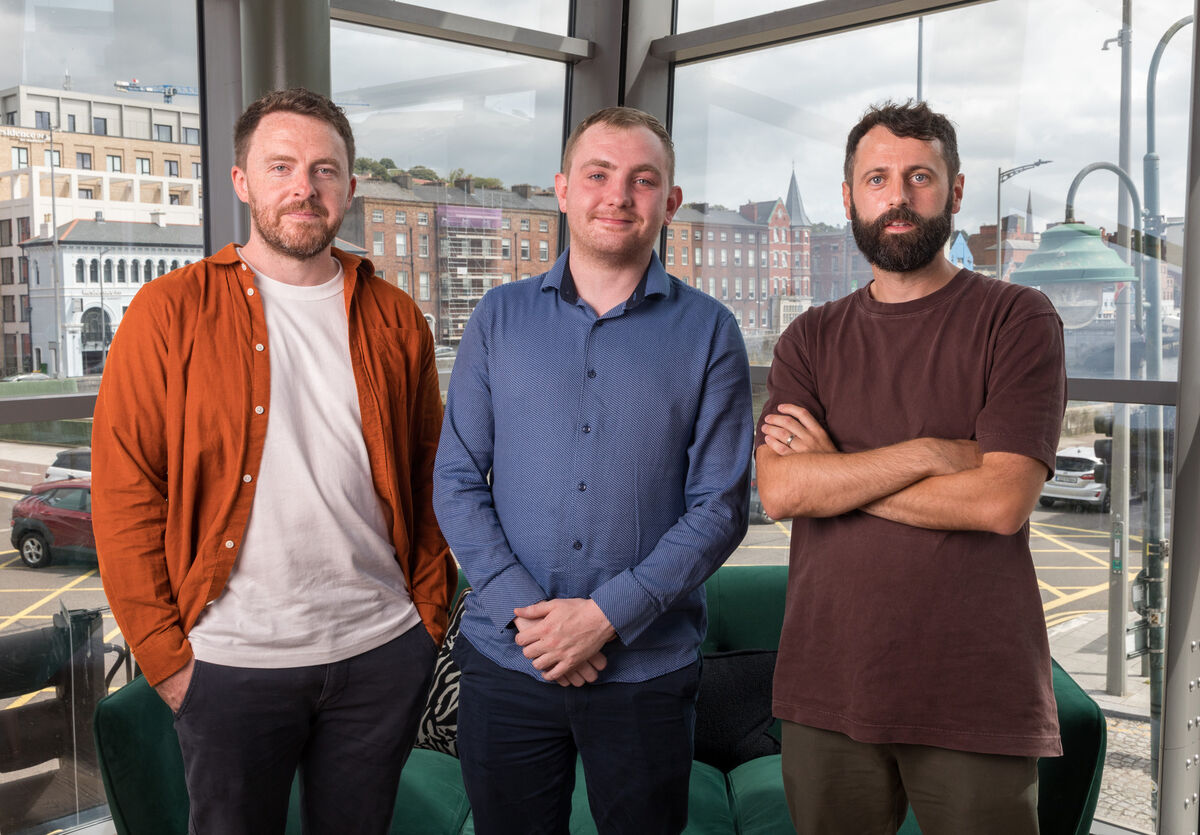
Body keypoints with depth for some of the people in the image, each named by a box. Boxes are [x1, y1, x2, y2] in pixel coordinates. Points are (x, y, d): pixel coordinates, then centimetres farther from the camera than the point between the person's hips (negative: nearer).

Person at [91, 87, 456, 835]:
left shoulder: (394, 319, 4)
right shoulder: (171, 313, -4)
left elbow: (427, 480, 9)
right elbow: (125, 496, -6)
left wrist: (429, 612, 5)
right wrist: (165, 654, -7)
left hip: (383, 653, 3)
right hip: (233, 662, -2)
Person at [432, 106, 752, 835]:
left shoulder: (708, 332, -1)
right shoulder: (500, 318, 4)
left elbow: (720, 506, -6)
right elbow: (457, 481, 1)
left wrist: (610, 615, -14)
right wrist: (523, 609, -11)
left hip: (647, 668, -1)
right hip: (506, 661, 1)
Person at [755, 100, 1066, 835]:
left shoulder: (1017, 321, -2)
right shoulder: (811, 340, 8)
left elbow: (1001, 501, -15)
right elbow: (780, 490, -7)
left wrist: (834, 472, -8)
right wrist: (931, 452, -15)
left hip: (975, 700, -3)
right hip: (827, 690, 3)